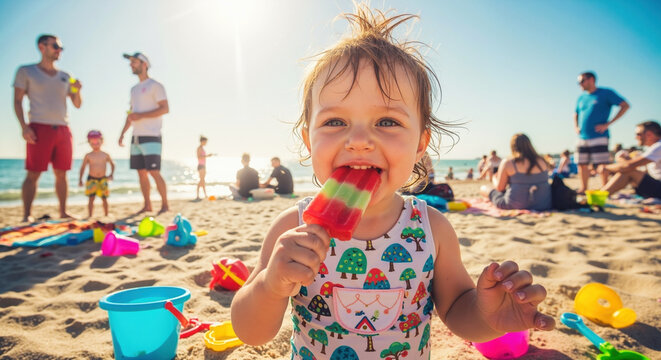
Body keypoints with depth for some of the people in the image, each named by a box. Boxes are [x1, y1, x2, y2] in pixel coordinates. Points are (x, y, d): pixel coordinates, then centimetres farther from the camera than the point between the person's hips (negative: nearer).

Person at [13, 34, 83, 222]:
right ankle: (27, 215, -2)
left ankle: (63, 212, 11)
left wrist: (77, 91, -5)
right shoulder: (26, 71, 7)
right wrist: (24, 127, -11)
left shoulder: (65, 76, 17)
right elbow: (17, 101, 2)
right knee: (33, 174, -6)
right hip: (39, 128, -4)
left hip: (63, 129, 4)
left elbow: (77, 104, 17)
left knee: (61, 174, 5)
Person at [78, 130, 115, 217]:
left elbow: (112, 165, 13)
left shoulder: (105, 155, 2)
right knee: (91, 198, -3)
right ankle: (90, 215, 3)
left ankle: (106, 215, 20)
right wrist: (80, 179, 0)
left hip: (102, 179, 1)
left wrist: (111, 175, 0)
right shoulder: (88, 156, -1)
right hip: (91, 179, -1)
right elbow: (83, 167, 4)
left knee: (104, 198, 8)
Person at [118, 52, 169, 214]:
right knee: (141, 173, 6)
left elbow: (165, 108, -13)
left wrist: (141, 116, -17)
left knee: (154, 172, -11)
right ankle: (147, 205, 12)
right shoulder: (134, 89, 22)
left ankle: (165, 204, -1)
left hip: (151, 137, -8)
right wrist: (123, 133, 17)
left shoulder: (155, 85, -2)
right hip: (136, 137, 8)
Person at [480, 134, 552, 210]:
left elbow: (499, 188, -4)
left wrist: (495, 179, 18)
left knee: (483, 188, 15)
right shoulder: (542, 162, 1)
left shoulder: (507, 163, -11)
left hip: (514, 206, -5)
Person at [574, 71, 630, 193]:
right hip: (582, 138, 6)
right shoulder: (581, 98, 16)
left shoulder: (606, 93, -1)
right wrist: (576, 126, 9)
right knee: (582, 165, 6)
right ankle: (583, 189, 16)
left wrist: (608, 124, -11)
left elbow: (625, 106, -4)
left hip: (599, 137, -5)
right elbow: (576, 114, 30)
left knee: (602, 166, -8)